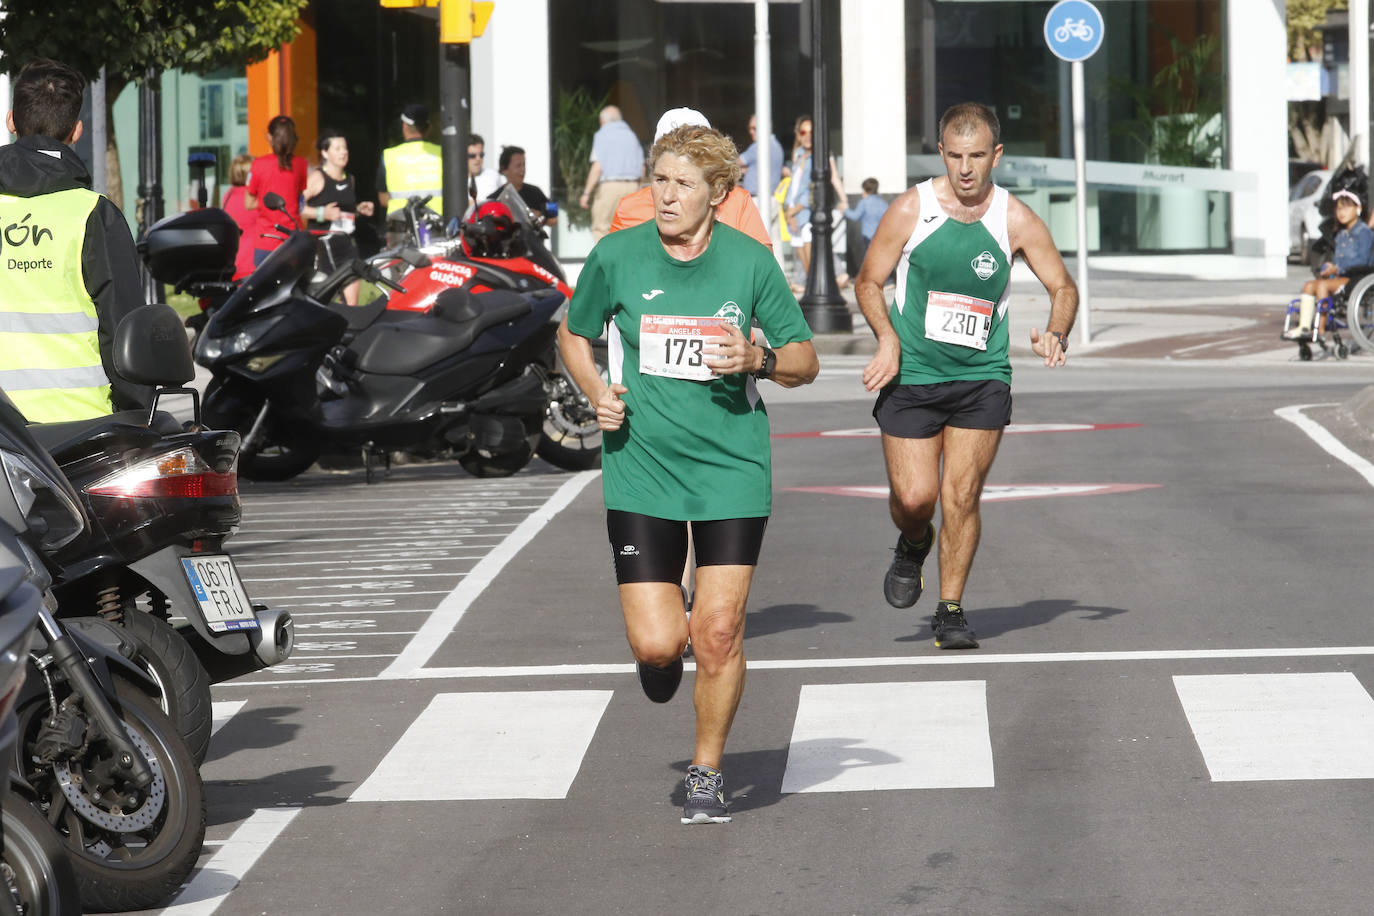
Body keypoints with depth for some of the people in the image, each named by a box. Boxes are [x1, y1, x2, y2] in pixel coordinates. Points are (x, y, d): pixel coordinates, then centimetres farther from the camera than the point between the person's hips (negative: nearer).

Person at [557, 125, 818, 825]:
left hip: (732, 466, 0)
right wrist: (597, 393, -4)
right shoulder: (616, 257, -3)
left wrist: (757, 359, -14)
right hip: (640, 468, 0)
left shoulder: (750, 262, -3)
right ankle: (661, 650, 32)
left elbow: (804, 359, 7)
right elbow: (573, 334, 14)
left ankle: (707, 770, 17)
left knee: (719, 632, -6)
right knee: (657, 644, -8)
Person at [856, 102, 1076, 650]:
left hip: (983, 380, 0)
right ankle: (913, 546, 30)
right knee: (914, 497, -7)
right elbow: (869, 281, 5)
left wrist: (1056, 335, -13)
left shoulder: (1015, 220, -3)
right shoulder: (911, 210, -5)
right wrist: (888, 337, -12)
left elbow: (1063, 287, 7)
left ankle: (951, 610, 7)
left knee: (961, 495, -8)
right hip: (911, 377, 0)